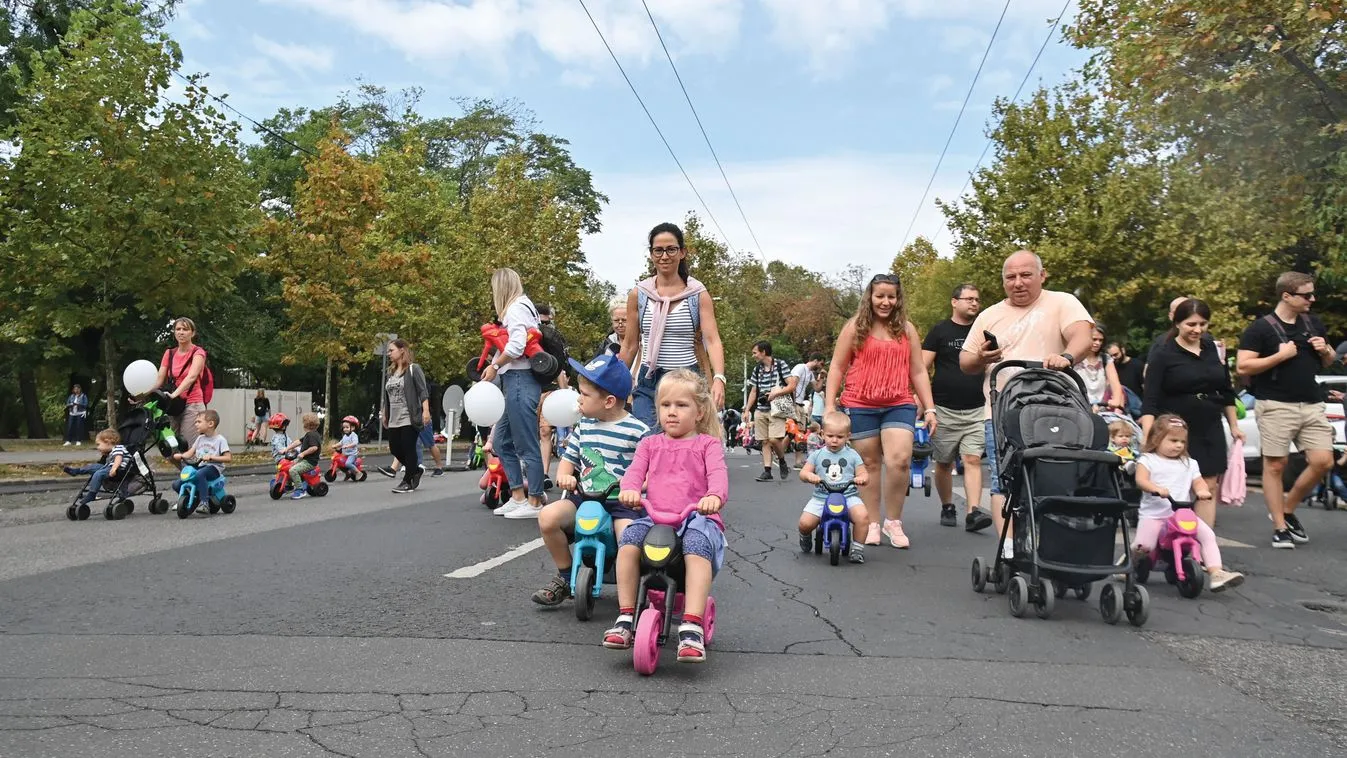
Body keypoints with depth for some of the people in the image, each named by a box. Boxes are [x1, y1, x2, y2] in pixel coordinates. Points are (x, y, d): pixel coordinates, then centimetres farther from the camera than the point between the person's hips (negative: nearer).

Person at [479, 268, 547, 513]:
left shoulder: (516, 307, -8)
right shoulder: (523, 307, 22)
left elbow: (517, 345, -21)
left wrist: (494, 366, -9)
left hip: (519, 380, -10)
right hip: (516, 382, 10)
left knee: (526, 444, -5)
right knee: (502, 442, 13)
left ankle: (535, 502, 1)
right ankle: (518, 497, 16)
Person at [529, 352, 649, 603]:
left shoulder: (637, 431, -7)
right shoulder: (584, 425, 11)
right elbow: (569, 458, 17)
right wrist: (564, 476, -6)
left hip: (621, 502, -5)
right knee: (548, 517, -20)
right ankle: (565, 577, 2)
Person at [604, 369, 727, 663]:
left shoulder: (707, 444, 10)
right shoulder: (651, 444, 20)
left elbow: (718, 473, -8)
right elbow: (635, 470, 4)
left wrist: (714, 496, -32)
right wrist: (629, 489, -22)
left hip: (696, 517, -3)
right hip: (654, 516, 3)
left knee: (697, 546, -36)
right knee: (629, 540, -28)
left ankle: (692, 626, -39)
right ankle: (626, 617, -17)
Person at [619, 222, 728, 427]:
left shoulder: (698, 294, 0)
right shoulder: (638, 294, 5)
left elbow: (712, 340, -10)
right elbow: (630, 345, 11)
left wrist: (719, 379, -26)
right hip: (648, 382, 1)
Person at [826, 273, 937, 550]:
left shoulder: (907, 330, 11)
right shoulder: (855, 327, 5)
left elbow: (918, 372, 13)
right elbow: (837, 368, 5)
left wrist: (929, 409, 7)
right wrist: (830, 405, -2)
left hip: (899, 405, 1)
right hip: (860, 406, -1)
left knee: (900, 460, -15)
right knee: (869, 464, 5)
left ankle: (893, 522, 2)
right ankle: (873, 524, 16)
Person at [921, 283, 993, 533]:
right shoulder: (940, 331, 2)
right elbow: (922, 368, -2)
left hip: (976, 410, 2)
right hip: (944, 409, -1)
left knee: (973, 460, -10)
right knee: (944, 463, 7)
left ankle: (973, 512, -16)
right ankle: (947, 508, 23)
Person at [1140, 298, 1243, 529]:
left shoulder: (1214, 349, 8)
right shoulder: (1163, 354, -7)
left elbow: (1227, 392, 18)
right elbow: (1150, 400, -13)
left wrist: (1234, 426, 17)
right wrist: (1148, 437, -23)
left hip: (1210, 430, 5)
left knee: (1209, 488, 2)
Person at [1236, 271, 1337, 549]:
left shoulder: (1314, 324, 13)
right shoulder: (1261, 328, -6)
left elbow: (1328, 361, 24)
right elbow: (1242, 367, -12)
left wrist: (1325, 351, 2)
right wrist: (1280, 356, -17)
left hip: (1312, 405, 6)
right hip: (1276, 406, -5)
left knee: (1323, 461, -2)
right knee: (1275, 465, 0)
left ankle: (1287, 509, 19)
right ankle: (1280, 528, 8)